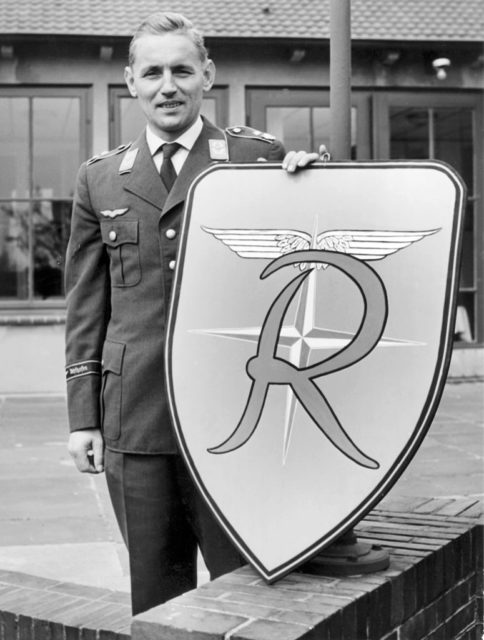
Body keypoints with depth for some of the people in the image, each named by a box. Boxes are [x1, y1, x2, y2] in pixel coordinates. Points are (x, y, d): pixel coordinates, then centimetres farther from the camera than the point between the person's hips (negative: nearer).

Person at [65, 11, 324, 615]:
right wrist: (82, 416, 9)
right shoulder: (100, 178, 12)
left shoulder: (259, 157, 3)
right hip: (134, 421, 3)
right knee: (155, 598, 11)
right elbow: (85, 307, 13)